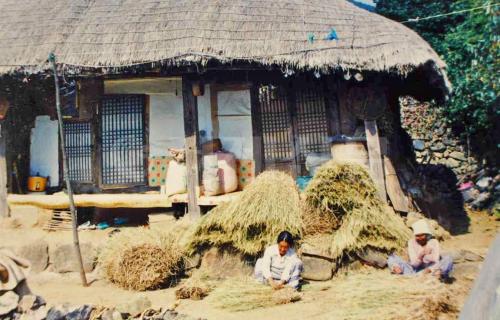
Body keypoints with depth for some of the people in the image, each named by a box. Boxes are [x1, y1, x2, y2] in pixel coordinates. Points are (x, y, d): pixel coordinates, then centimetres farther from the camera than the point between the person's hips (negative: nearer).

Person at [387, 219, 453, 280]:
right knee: (392, 258, -16)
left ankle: (437, 273, -53)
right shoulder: (411, 242, 0)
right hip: (416, 271, 1)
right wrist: (420, 256, -30)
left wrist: (430, 269, -35)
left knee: (448, 259, -25)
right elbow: (414, 263, -9)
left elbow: (437, 261, -14)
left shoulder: (434, 242, -1)